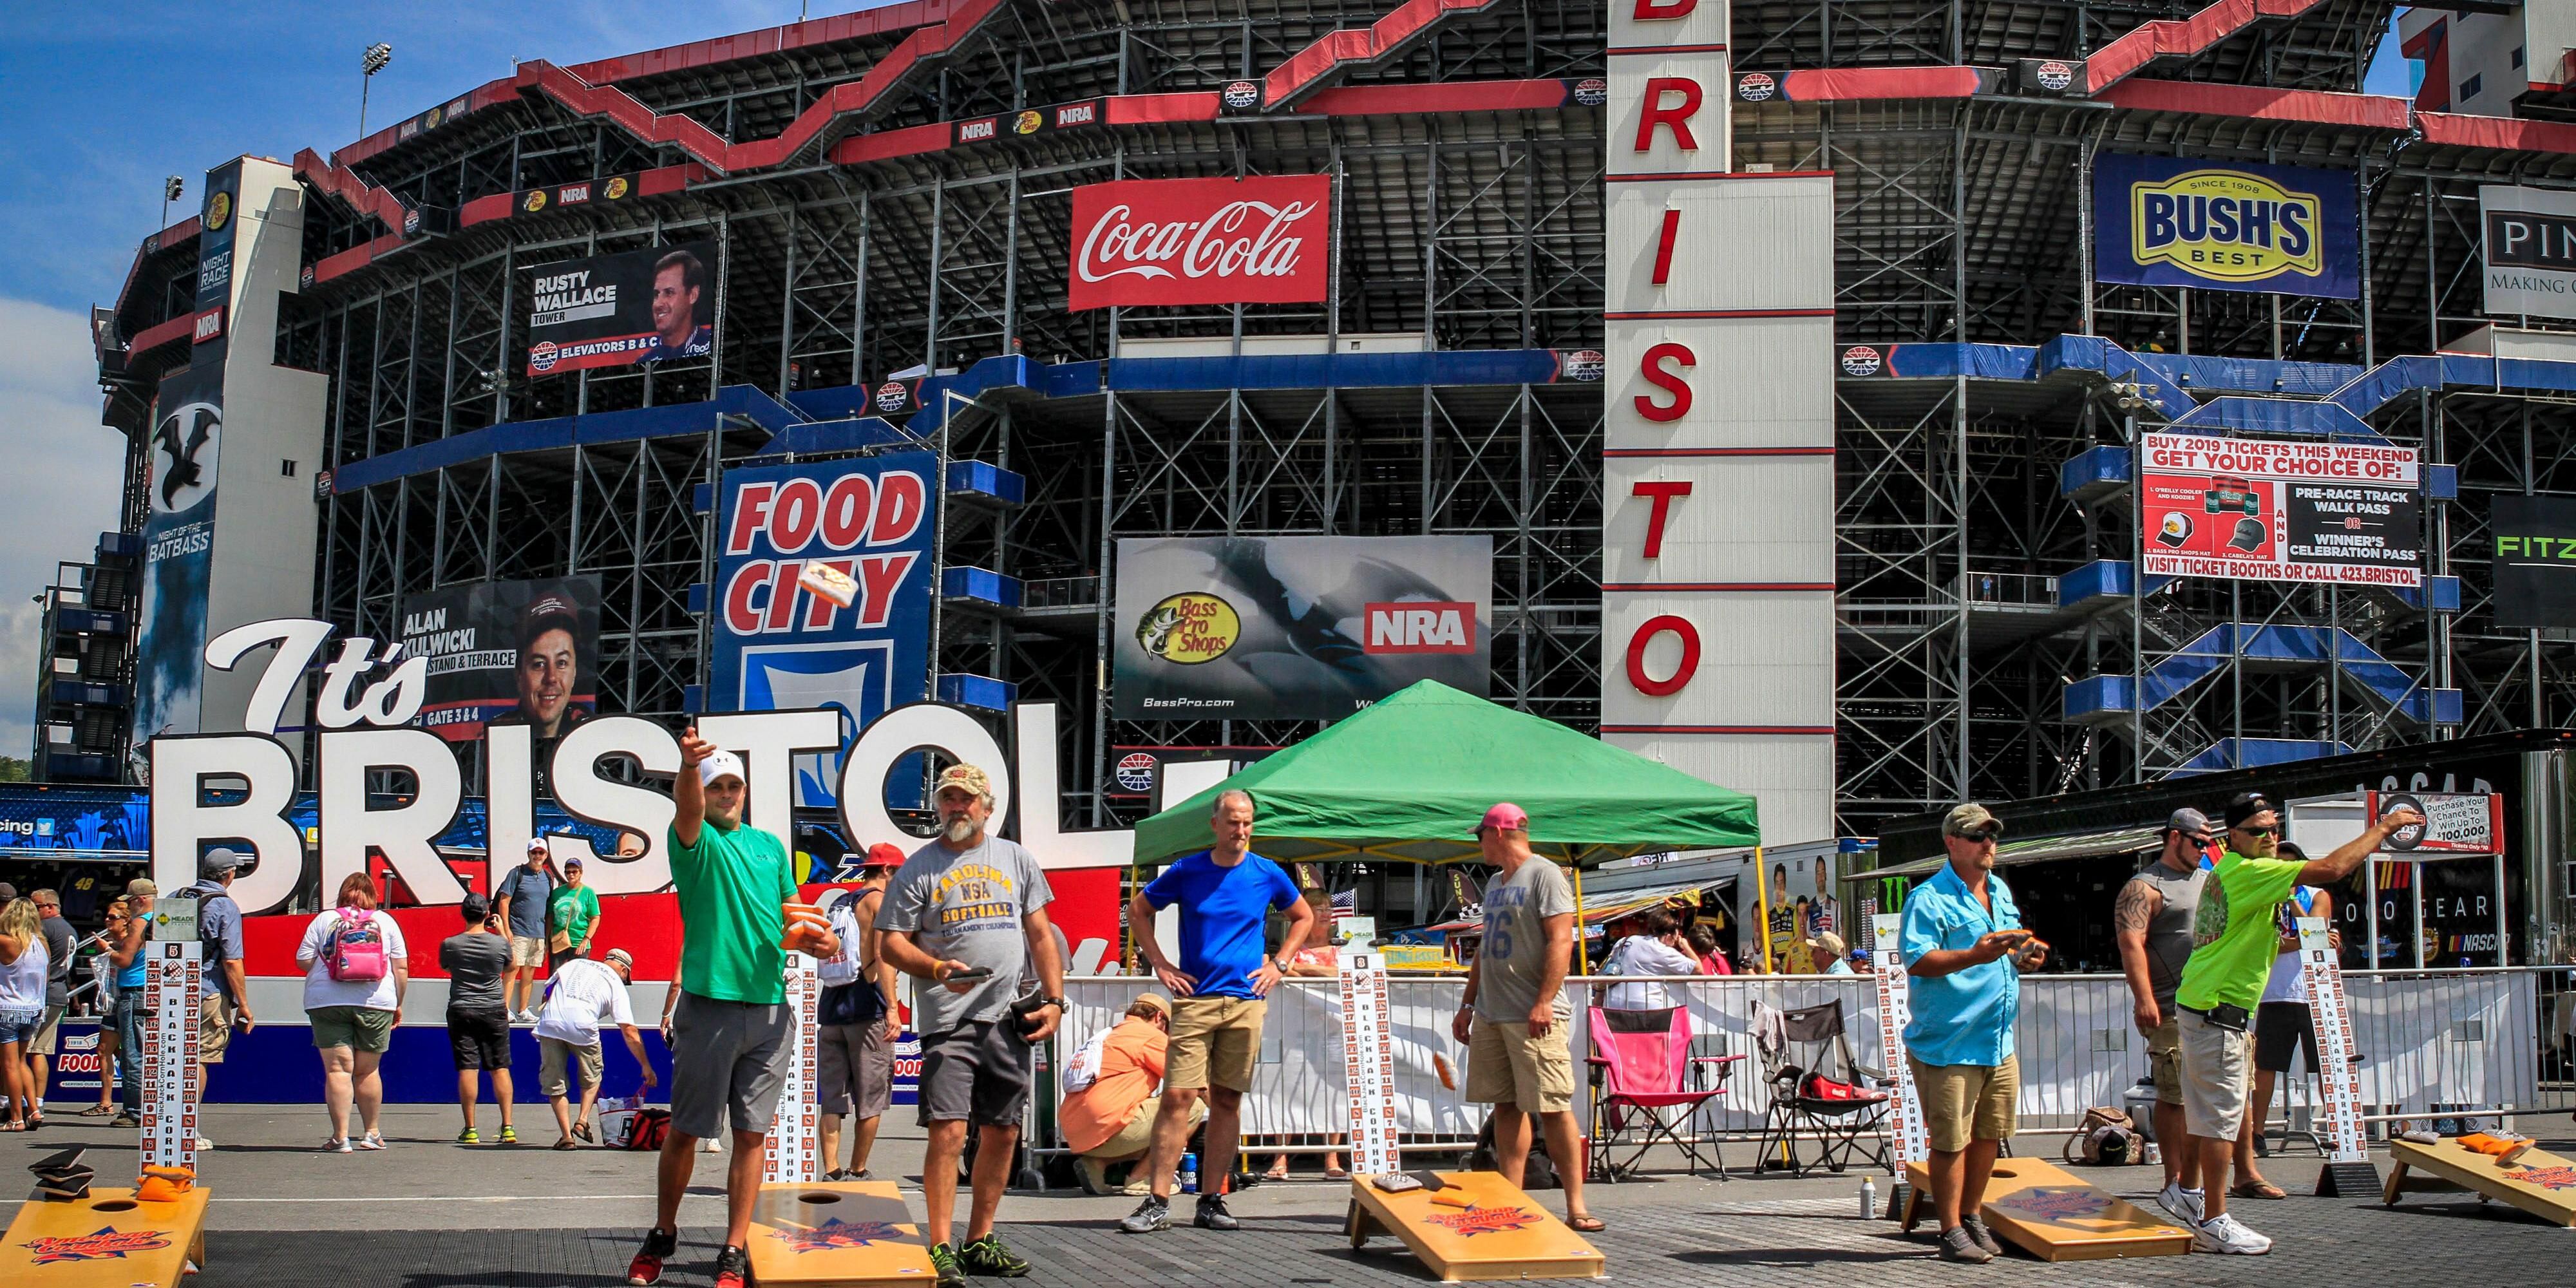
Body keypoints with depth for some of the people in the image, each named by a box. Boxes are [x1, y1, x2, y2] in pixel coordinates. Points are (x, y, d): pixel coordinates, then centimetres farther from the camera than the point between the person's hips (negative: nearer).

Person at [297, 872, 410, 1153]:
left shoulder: (323, 920, 6)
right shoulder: (386, 921, 8)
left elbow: (303, 961, 3)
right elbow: (401, 968, 5)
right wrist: (398, 1004, 13)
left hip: (328, 1003, -1)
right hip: (376, 1004, 1)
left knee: (337, 1069, -2)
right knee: (366, 1071, 12)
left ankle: (340, 1137, -6)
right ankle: (371, 1134, 20)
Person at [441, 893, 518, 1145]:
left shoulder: (450, 944, -6)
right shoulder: (500, 943, -6)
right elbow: (509, 967, 14)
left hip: (461, 1011, 0)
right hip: (494, 1011, 0)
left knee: (467, 1069, 0)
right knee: (500, 1069, 6)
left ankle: (470, 1130, -1)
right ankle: (508, 1127, 3)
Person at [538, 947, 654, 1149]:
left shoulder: (575, 963, 27)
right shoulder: (617, 984, 17)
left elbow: (548, 989, 17)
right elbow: (629, 1032, 10)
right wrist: (646, 1067, 14)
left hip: (550, 1024, 2)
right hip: (583, 1026, -2)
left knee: (554, 1083, 12)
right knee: (592, 1076, 23)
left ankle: (567, 1136, 6)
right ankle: (582, 1121, 7)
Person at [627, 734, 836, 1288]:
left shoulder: (769, 844, 15)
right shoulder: (696, 841, 0)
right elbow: (688, 809, -23)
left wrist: (814, 936, -1)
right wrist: (689, 763, -44)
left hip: (770, 1010, 4)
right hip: (709, 1007, -3)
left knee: (751, 1136, 3)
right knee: (685, 1131, 5)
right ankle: (662, 1236, 25)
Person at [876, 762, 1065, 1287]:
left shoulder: (1016, 860, 12)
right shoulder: (918, 868, 3)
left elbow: (1040, 934, 13)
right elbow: (892, 943, 0)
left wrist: (1053, 999, 4)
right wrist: (937, 969, -17)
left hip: (1009, 1019, 4)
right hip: (948, 1020, -4)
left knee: (1002, 1134, 8)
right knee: (948, 1132, -12)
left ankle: (980, 1243, 20)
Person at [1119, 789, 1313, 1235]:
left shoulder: (1268, 875, 5)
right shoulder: (1187, 871, 1)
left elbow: (1304, 918, 20)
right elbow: (1138, 910, 13)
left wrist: (1278, 964, 9)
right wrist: (1160, 964, 4)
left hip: (1246, 1001, 2)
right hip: (1194, 999, -2)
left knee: (1227, 1100, 4)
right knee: (1178, 1096, -9)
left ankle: (1211, 1201, 12)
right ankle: (1158, 1203, -6)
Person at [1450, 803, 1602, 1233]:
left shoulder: (1545, 875, -6)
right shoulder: (1495, 882, 20)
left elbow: (1561, 942, -15)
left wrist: (1544, 1002, -22)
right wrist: (1467, 1005, 21)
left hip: (1535, 1018, -8)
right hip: (1492, 1015, 8)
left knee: (1553, 1108, -7)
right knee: (1506, 1105, 7)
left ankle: (1575, 1205, -4)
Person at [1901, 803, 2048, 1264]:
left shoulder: (2001, 892, 15)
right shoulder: (1929, 898, -11)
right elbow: (1917, 962, -21)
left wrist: (2024, 957, 3)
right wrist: (1976, 955, -30)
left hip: (1999, 1043, 8)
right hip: (1947, 1044, -8)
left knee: (1988, 1136, 14)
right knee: (1951, 1141, -2)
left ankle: (1972, 1218, 28)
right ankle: (1952, 1233, 8)